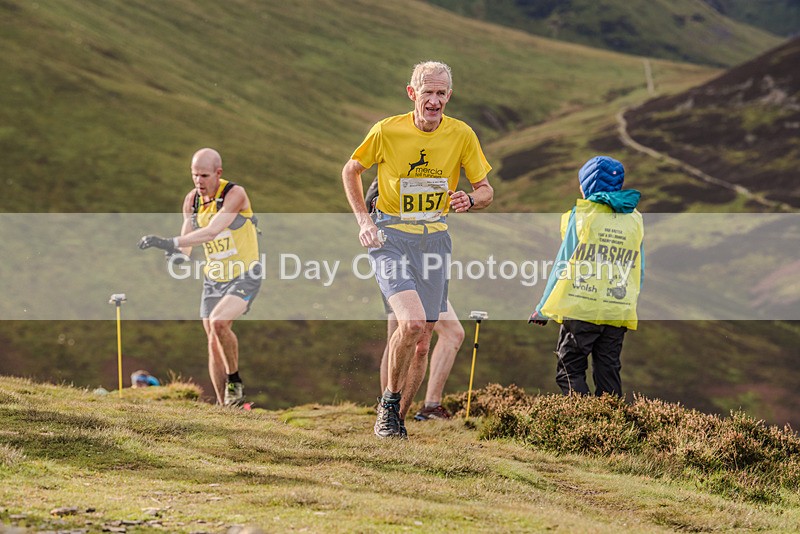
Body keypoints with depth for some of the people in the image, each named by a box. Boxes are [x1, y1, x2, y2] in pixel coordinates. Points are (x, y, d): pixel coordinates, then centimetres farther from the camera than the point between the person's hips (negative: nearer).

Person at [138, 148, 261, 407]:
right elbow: (186, 238, 3)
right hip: (213, 279, 6)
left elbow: (211, 231, -32)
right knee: (214, 345, 4)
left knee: (219, 322, -29)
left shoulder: (235, 194, -20)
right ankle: (224, 406, 14)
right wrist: (177, 254, -21)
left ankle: (235, 382, -8)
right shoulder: (191, 200, 0)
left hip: (245, 276, -6)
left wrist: (170, 242, -40)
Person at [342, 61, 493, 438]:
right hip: (390, 237, -3)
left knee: (422, 342, 4)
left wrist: (469, 200, -17)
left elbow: (486, 190, 6)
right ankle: (389, 402, -3)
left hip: (434, 239, 3)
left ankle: (396, 420, 21)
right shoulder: (387, 131, -8)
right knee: (412, 322, -25)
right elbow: (351, 171, 8)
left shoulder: (462, 135, -2)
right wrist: (363, 220, -2)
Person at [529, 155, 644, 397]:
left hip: (581, 310, -5)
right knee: (608, 374, 9)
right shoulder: (634, 220, 11)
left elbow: (564, 267, -2)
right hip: (618, 312, 5)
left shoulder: (582, 214, -3)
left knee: (570, 370, 0)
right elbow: (639, 273, 14)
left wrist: (543, 309, 5)